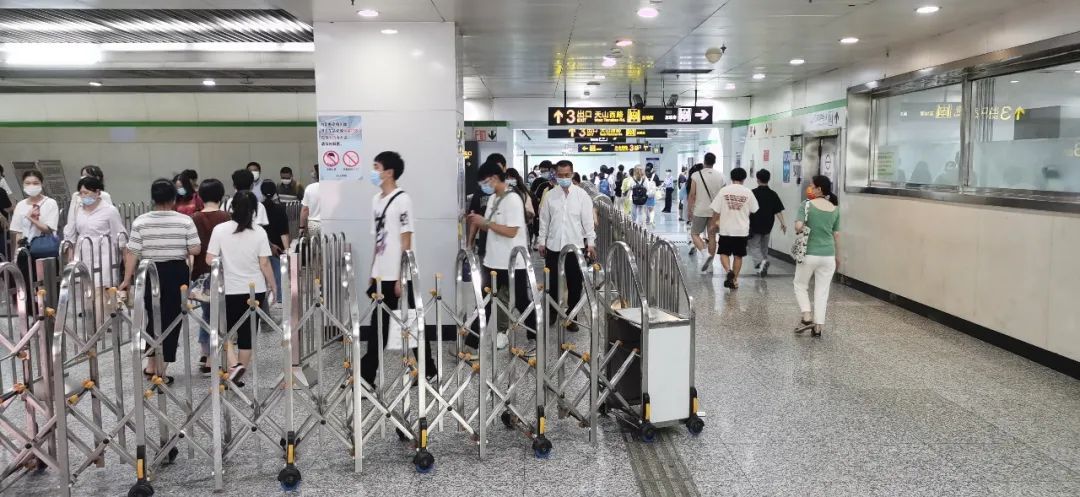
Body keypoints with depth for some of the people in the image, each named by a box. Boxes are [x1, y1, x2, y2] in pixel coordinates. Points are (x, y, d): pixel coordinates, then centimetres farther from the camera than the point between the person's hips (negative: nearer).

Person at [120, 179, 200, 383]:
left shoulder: (140, 222, -5)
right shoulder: (185, 221, -7)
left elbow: (132, 253, -6)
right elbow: (195, 250, -8)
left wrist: (127, 279, 1)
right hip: (176, 272, -1)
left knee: (153, 317, 18)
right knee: (171, 319, 5)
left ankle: (152, 364, 25)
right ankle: (161, 370, 7)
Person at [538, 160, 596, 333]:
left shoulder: (582, 195, -3)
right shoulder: (550, 195, 2)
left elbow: (588, 220, -3)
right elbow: (544, 220, 7)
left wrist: (591, 243, -6)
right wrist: (542, 242, 6)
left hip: (575, 245, -1)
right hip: (553, 246, 1)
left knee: (575, 284, 7)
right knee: (553, 282, 8)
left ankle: (571, 318, 19)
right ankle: (552, 314, 26)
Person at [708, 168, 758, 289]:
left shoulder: (724, 190, -5)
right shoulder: (748, 192, -3)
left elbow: (716, 211, -4)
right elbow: (753, 211, 7)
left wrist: (714, 223, 11)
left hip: (726, 229, -1)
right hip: (742, 229, 1)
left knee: (724, 253, 10)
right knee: (738, 256, 11)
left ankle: (728, 271, -15)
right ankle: (734, 279, 14)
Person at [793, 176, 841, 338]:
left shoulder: (807, 205, -10)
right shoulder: (835, 209, 4)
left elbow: (798, 227, -21)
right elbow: (836, 234, 8)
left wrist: (800, 231, 3)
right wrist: (837, 256, 18)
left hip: (809, 254, -4)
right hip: (828, 255, 4)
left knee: (801, 285, 16)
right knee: (822, 291, 10)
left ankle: (807, 318, 3)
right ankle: (818, 326, 11)